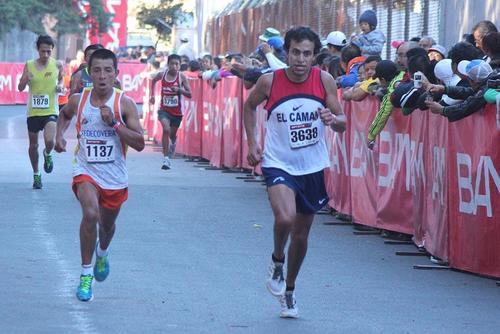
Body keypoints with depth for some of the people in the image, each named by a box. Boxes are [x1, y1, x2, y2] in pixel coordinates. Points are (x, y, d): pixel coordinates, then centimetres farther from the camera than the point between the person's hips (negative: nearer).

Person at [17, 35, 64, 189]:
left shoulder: (57, 65, -3)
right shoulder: (29, 65, -2)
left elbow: (61, 78, 16)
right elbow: (20, 88, 1)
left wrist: (60, 86, -6)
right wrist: (25, 79, -21)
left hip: (51, 111, -2)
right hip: (33, 111, 2)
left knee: (49, 140, -23)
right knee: (33, 145, 11)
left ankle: (47, 154, 14)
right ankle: (36, 175, 30)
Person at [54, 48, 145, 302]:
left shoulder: (125, 104, -12)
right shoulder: (78, 100, -5)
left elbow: (139, 143, -16)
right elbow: (65, 114, 21)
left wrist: (113, 123, -24)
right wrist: (59, 135, 3)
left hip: (115, 176, 1)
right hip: (86, 171, -1)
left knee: (107, 224, 20)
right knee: (90, 213, -27)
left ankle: (102, 252, 58)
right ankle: (86, 274, -15)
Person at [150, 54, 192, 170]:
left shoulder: (182, 77, -10)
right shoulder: (162, 75, -6)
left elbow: (189, 94, -10)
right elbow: (154, 81, 18)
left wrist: (179, 90, -26)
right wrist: (152, 95, 12)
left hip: (177, 111, 1)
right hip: (164, 109, -1)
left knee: (172, 133, 16)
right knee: (166, 129, -24)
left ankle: (173, 143, 56)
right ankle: (166, 158, -20)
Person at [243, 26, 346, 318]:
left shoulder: (324, 80, -9)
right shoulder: (270, 82, -12)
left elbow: (342, 124, -2)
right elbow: (249, 106, 9)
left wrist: (333, 119, -25)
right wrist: (252, 143, 2)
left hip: (313, 168, 3)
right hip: (279, 164, -3)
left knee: (301, 234, 13)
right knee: (285, 218, -29)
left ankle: (289, 291, 36)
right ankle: (277, 261, 4)